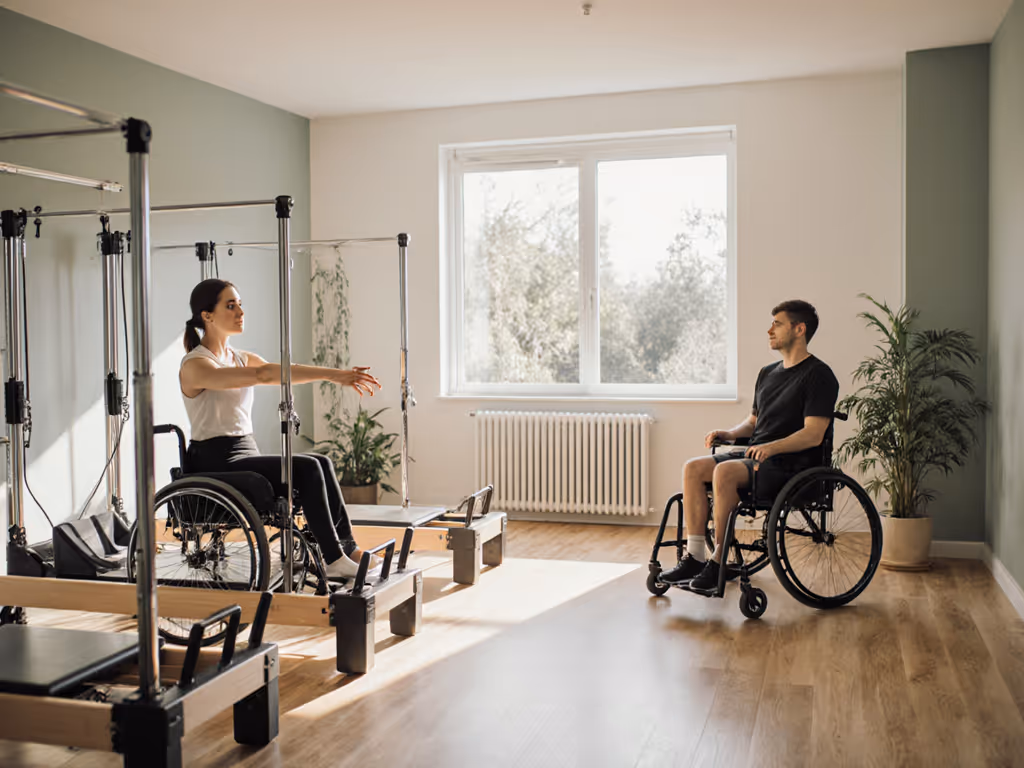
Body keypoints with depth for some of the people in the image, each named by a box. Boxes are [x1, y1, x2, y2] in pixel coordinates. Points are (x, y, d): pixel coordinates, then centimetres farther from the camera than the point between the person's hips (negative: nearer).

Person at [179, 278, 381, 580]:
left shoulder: (240, 359, 15)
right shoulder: (195, 366, -12)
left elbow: (281, 373, 1)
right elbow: (263, 374, -26)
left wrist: (337, 374, -17)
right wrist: (331, 374, -33)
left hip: (247, 454, 8)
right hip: (217, 463, -8)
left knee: (321, 463, -13)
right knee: (307, 468, -22)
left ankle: (347, 547, -11)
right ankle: (333, 560, -18)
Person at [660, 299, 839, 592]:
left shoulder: (818, 376, -6)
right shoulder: (768, 373, 20)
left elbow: (813, 434, -15)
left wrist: (772, 447, -28)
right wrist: (729, 433, 6)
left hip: (791, 463, -8)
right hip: (756, 455, 8)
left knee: (724, 471, -33)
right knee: (694, 468, -15)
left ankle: (719, 561, -24)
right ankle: (695, 556, -18)